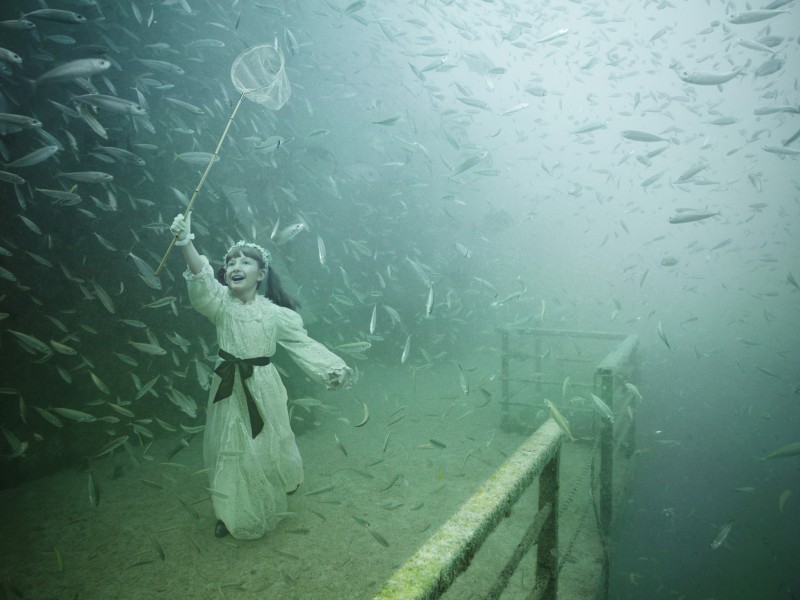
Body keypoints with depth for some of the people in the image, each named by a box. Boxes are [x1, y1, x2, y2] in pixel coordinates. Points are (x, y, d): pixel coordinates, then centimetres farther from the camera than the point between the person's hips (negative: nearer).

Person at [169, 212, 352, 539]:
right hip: (229, 388, 1)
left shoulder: (276, 313, -9)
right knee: (229, 452, 12)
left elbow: (304, 344, -6)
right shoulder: (220, 303, -9)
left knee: (265, 448, 15)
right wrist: (186, 243, -46)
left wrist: (333, 369, -20)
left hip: (263, 389, 0)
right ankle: (232, 513, 35)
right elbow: (201, 279, -28)